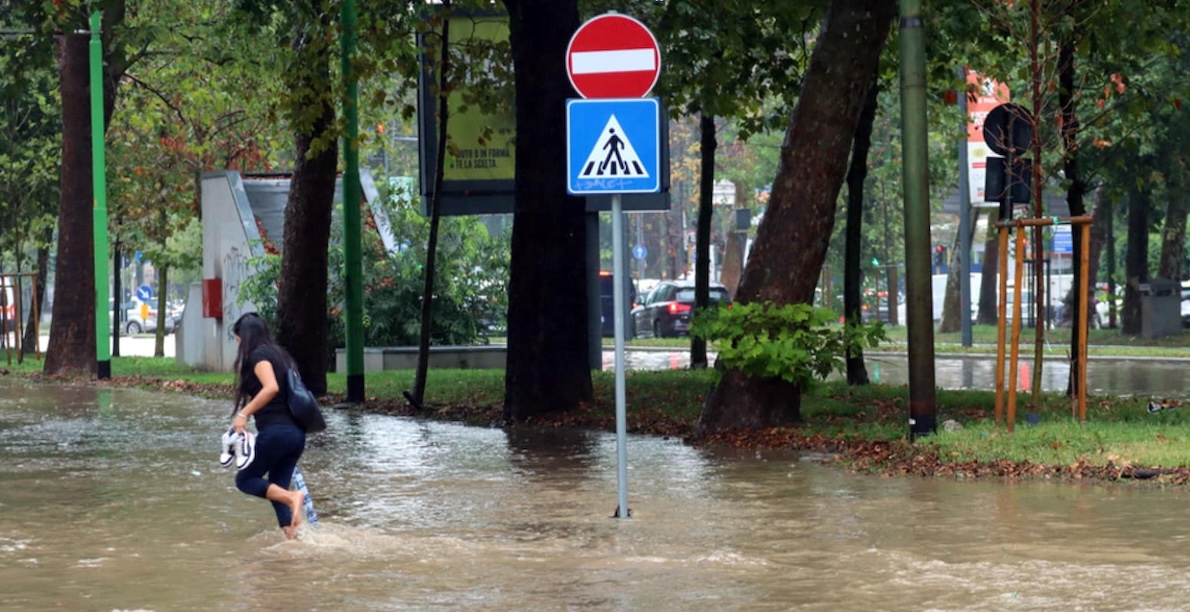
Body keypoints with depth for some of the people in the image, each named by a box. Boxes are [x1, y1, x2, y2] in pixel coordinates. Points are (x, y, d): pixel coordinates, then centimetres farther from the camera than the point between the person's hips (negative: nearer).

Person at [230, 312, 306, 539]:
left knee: (245, 480, 5)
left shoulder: (258, 355, -7)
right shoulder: (280, 354, 18)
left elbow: (271, 387, -24)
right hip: (297, 432, 9)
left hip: (275, 431, -9)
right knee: (276, 489, 13)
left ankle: (291, 497, -17)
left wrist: (244, 413, -20)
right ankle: (292, 535, 2)